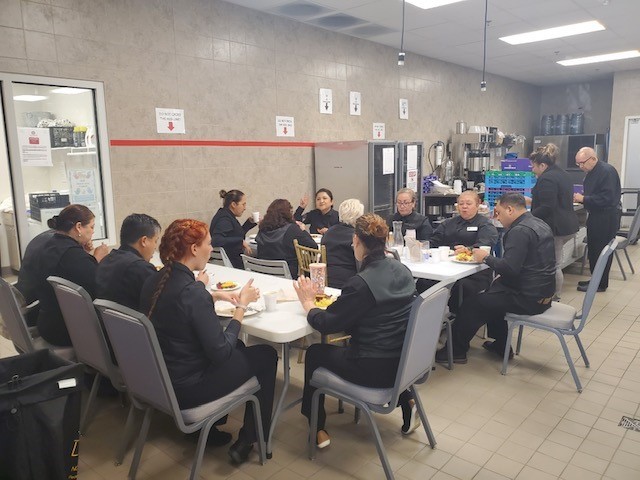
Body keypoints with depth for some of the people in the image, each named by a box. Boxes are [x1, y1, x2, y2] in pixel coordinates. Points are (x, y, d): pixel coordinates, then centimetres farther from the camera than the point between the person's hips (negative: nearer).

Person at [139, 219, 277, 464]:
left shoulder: (154, 281, -4)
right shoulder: (192, 292, -29)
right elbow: (220, 352, -23)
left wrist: (213, 296, 9)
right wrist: (242, 305, -15)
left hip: (159, 379, 8)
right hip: (187, 388, -8)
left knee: (238, 347, 27)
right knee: (266, 355, 9)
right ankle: (247, 441, 20)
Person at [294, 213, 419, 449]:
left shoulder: (361, 282, -25)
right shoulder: (401, 270, -1)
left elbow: (326, 324, -16)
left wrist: (308, 303, 1)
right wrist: (342, 300, 6)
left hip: (376, 370, -7)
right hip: (404, 360, 7)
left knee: (315, 352, 15)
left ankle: (318, 429, 26)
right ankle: (406, 402, 27)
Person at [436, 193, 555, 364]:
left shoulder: (520, 231, -20)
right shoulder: (538, 223, 12)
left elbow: (510, 268, -27)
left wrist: (486, 257, -12)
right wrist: (502, 276, 9)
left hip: (528, 298, -10)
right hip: (541, 291, 10)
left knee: (472, 304, -7)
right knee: (492, 293, 27)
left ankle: (456, 351, 6)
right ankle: (500, 345, 31)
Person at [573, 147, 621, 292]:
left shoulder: (607, 171, -18)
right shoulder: (591, 173, 11)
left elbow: (607, 198, -25)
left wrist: (584, 199, -22)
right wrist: (580, 198, 1)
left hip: (607, 217, -9)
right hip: (596, 216, 9)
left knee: (601, 251, -2)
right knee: (593, 249, 14)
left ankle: (601, 284, 9)